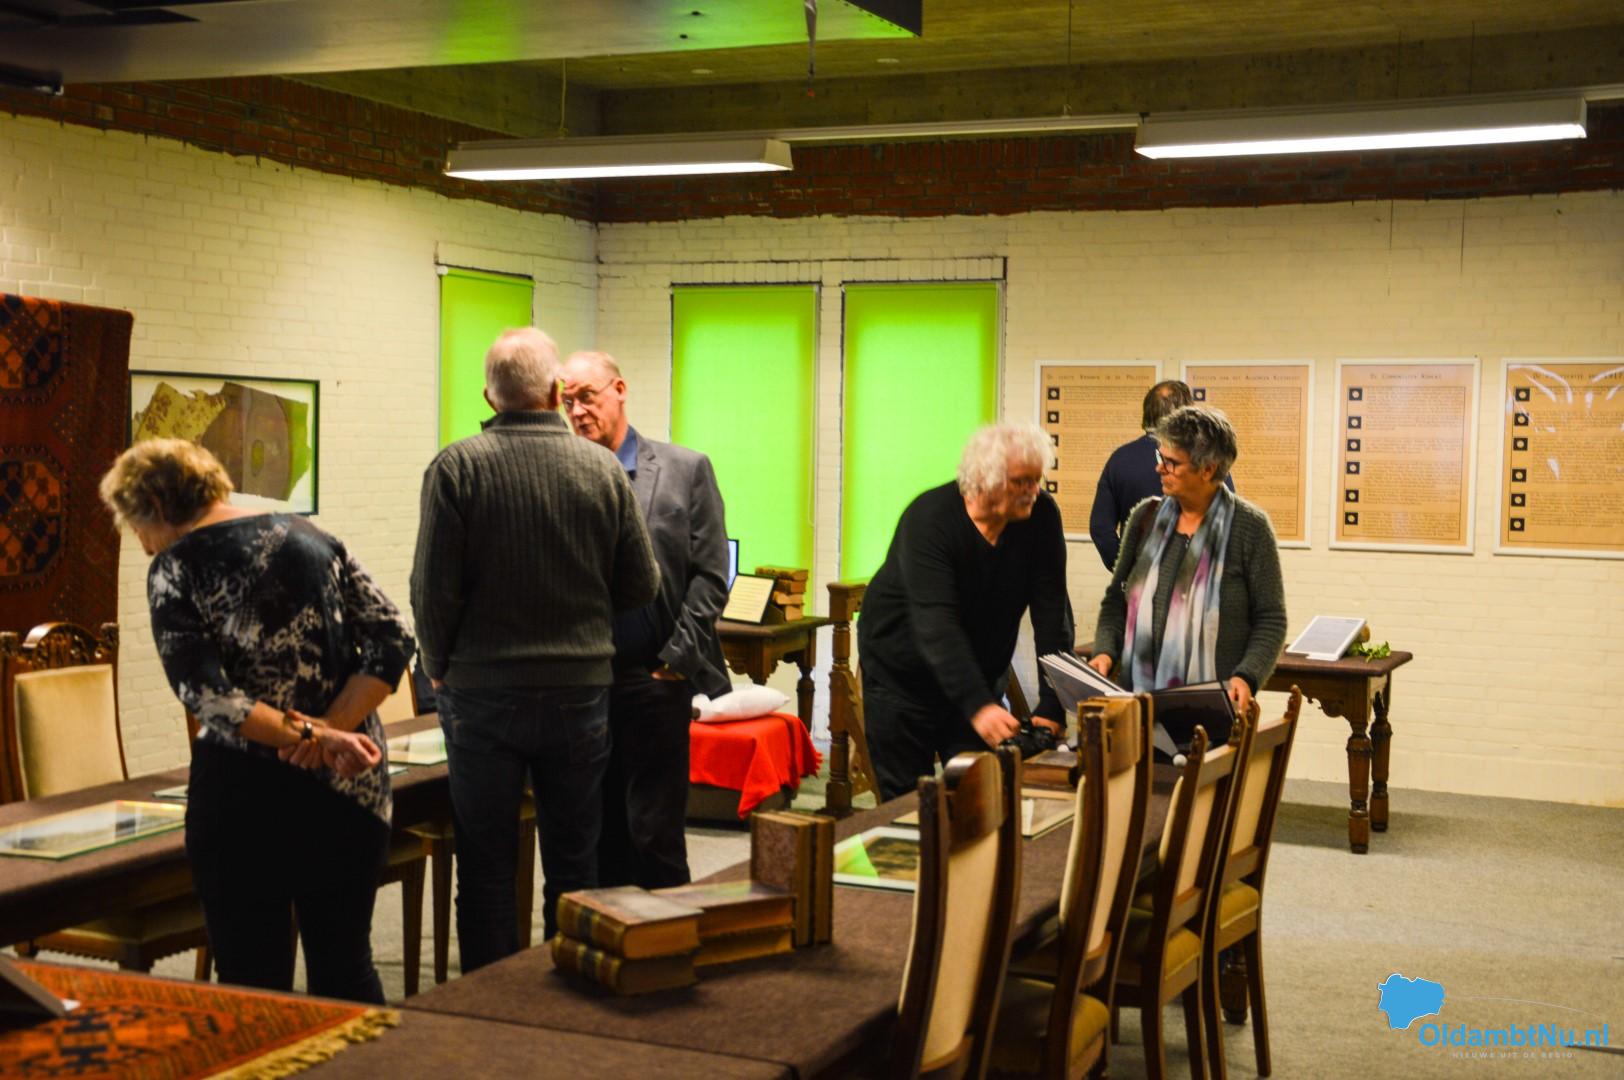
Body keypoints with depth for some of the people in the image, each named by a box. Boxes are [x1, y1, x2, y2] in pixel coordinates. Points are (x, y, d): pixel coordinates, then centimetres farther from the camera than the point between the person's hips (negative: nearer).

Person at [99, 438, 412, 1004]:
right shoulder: (312, 537, 9)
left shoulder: (177, 565, -4)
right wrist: (331, 730, -8)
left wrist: (309, 737, -17)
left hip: (246, 792, -4)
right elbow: (392, 635, 0)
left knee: (253, 978, 7)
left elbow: (202, 691, -17)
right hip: (351, 785, 5)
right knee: (346, 965, 15)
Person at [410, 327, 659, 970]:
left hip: (483, 693, -2)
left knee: (485, 871, 8)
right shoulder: (604, 470, -2)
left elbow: (434, 587, -10)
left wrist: (439, 668, 6)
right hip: (580, 692, 2)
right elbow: (641, 586, 2)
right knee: (574, 866, 13)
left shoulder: (457, 467, -9)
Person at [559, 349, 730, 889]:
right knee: (597, 832, 10)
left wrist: (676, 659, -6)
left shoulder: (686, 470, 3)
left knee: (655, 832, 2)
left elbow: (710, 577, 0)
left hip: (653, 680, -2)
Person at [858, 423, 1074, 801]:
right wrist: (978, 707, -45)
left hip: (979, 675, 4)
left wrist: (1051, 707, -23)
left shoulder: (1041, 516, -12)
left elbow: (1052, 615, -15)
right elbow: (936, 625, -34)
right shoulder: (929, 519, -25)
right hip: (903, 676, -4)